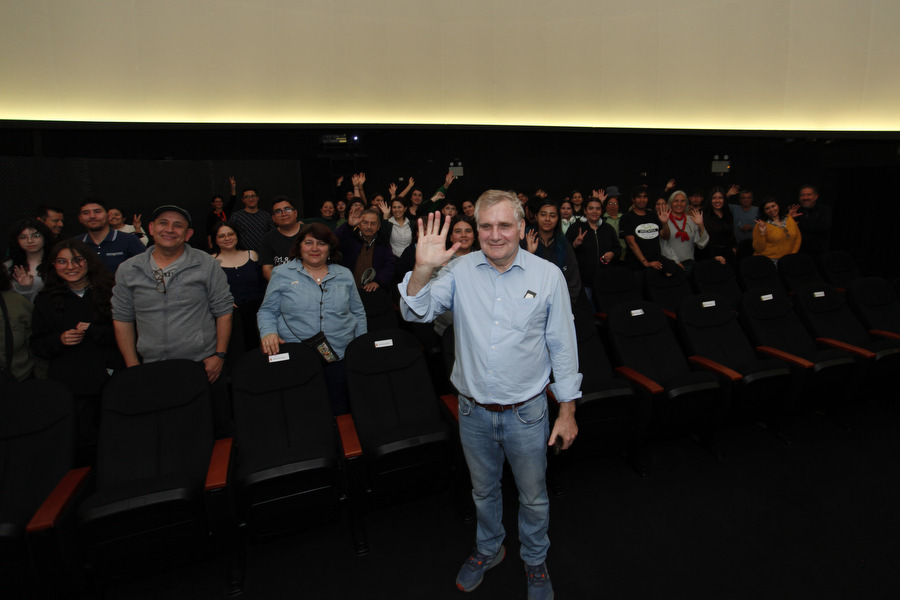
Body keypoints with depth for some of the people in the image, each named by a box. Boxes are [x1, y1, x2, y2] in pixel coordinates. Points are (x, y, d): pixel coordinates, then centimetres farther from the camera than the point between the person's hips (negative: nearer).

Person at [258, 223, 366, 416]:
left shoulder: (345, 275, 11)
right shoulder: (282, 274, 6)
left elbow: (358, 314, 15)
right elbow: (267, 311, 7)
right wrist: (268, 332, -13)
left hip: (340, 358, 2)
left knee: (339, 414, 6)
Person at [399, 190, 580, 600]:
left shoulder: (548, 276, -9)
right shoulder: (460, 271, -7)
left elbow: (562, 346, -4)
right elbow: (416, 313, -14)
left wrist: (568, 411, -2)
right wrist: (422, 269, -32)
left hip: (526, 412, -1)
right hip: (473, 412, 2)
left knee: (533, 497, 19)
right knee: (483, 490, 24)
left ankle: (535, 561, 48)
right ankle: (489, 548, 53)